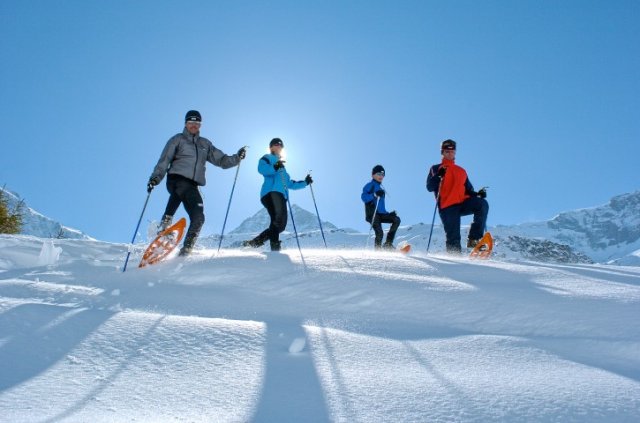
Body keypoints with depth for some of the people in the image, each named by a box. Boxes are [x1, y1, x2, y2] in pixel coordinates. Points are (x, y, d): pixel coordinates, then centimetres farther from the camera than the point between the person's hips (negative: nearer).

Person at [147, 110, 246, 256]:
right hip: (176, 179, -4)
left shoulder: (205, 144, 24)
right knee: (180, 188, -39)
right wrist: (155, 177, -11)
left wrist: (237, 157, 2)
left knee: (198, 218, -9)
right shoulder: (178, 139, 13)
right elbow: (164, 161, 5)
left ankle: (185, 251, -2)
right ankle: (165, 226, -40)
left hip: (193, 185, 4)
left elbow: (222, 160, 21)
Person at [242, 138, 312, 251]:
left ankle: (255, 242, 0)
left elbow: (290, 184, 44)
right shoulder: (267, 158, 16)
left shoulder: (282, 166, 38)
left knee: (280, 225, -5)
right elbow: (261, 168, -7)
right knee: (278, 220, -28)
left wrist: (305, 182, 37)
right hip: (271, 192, -8)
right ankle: (274, 246, -35)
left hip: (281, 195, 8)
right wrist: (274, 168, -24)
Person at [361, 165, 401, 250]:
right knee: (379, 233, -21)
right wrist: (375, 195, -27)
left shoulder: (380, 188, 27)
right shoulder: (370, 185, 3)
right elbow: (363, 197, -14)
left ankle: (388, 244, -10)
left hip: (381, 214, 7)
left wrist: (389, 213, 17)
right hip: (372, 214, -7)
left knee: (397, 219, -12)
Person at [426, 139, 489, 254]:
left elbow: (468, 190, 25)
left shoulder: (461, 171, 28)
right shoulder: (436, 169, 15)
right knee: (453, 237, -14)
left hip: (463, 203, 4)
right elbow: (430, 187, 1)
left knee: (482, 204, -25)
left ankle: (474, 239, -25)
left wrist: (478, 194, 4)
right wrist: (438, 176, -17)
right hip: (447, 206, -3)